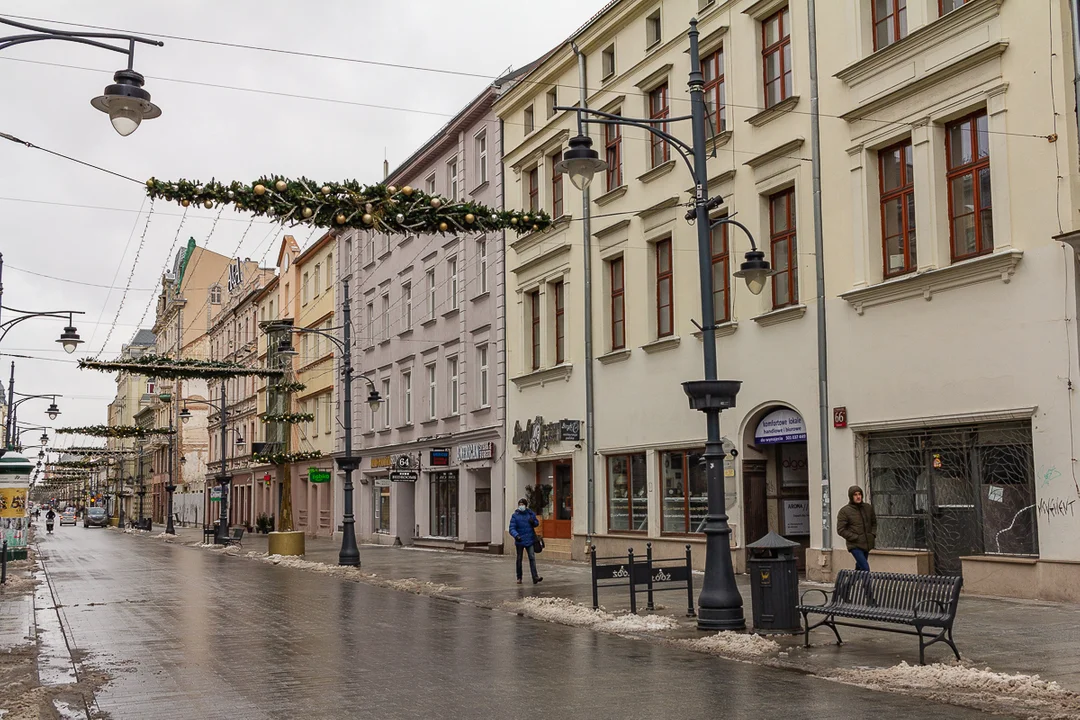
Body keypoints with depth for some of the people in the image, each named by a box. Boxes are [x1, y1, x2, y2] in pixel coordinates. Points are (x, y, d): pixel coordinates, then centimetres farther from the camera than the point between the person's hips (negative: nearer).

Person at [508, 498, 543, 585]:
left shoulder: (531, 514, 2)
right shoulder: (515, 516, -6)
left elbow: (537, 522, 17)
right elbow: (512, 528, -13)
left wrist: (533, 522, -8)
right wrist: (516, 535, -32)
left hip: (530, 540, 1)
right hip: (519, 541, -1)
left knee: (532, 558, -10)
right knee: (519, 559, 11)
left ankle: (535, 577, -14)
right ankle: (519, 578, 22)